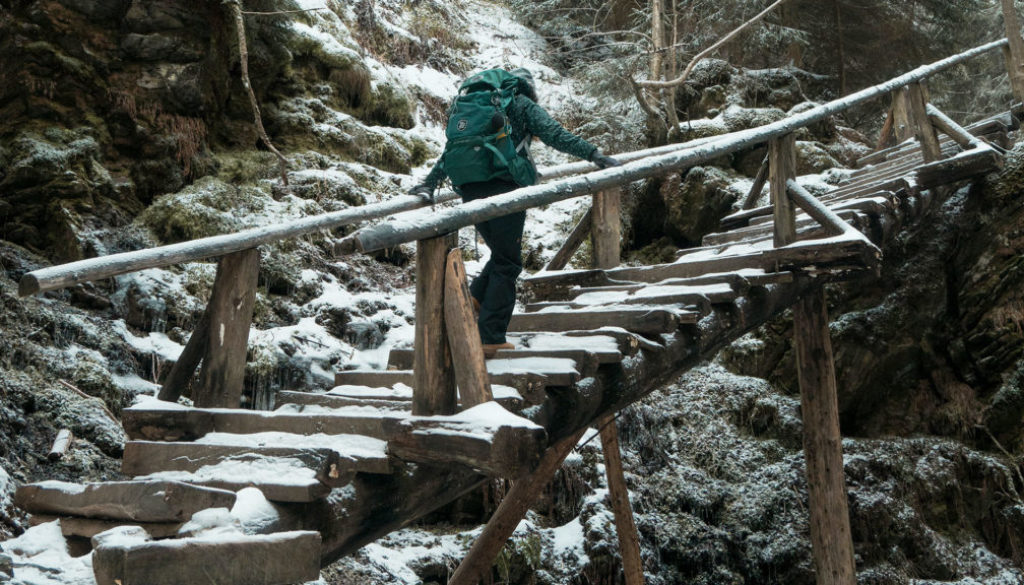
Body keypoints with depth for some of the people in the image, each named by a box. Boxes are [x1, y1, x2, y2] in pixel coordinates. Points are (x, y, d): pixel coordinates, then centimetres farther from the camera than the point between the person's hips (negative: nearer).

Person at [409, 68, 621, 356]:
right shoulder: (524, 105, 11)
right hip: (503, 190, -6)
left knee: (502, 255, 22)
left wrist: (429, 183, 29)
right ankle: (491, 338, -4)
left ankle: (475, 298, 2)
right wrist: (595, 154, -3)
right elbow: (555, 135, -2)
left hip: (470, 191, 6)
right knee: (507, 264, 0)